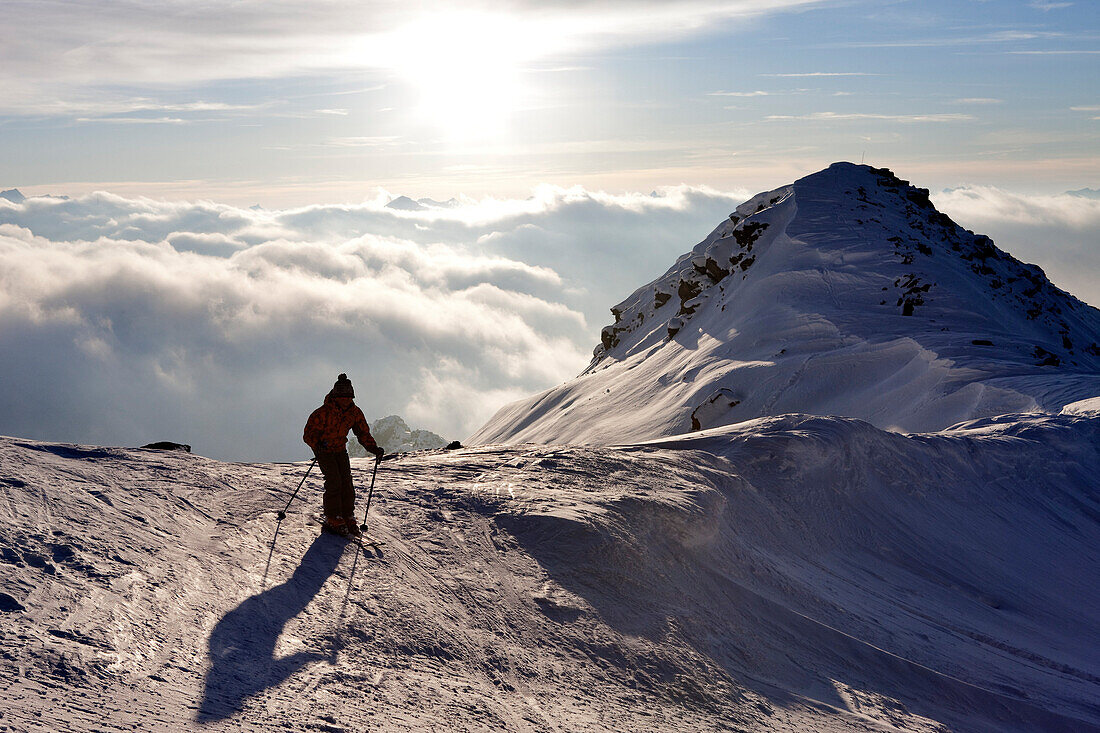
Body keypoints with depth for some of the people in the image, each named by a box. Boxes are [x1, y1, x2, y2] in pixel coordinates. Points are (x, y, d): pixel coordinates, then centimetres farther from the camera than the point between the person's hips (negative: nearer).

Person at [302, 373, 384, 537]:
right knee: (334, 482, -17)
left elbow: (363, 433, 2)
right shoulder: (323, 413, -24)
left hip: (340, 450, 5)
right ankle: (333, 520, -9)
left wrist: (374, 448, -13)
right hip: (324, 450, -5)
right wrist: (318, 444, -41)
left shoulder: (355, 412, -9)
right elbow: (308, 435, -21)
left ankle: (348, 518, 5)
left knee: (346, 482, -3)